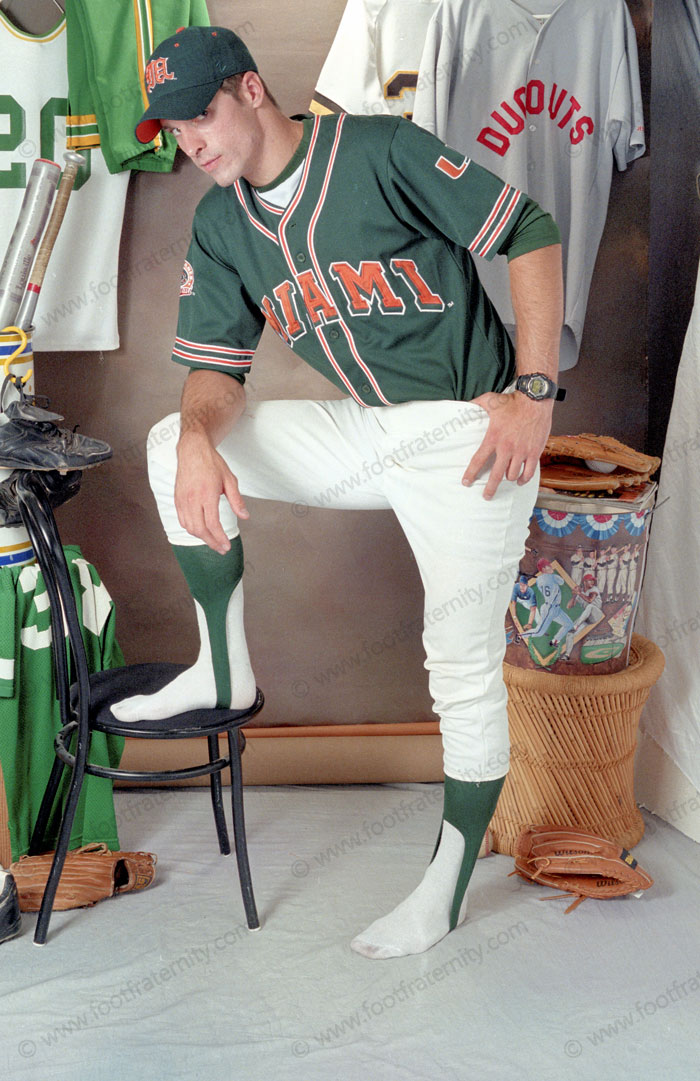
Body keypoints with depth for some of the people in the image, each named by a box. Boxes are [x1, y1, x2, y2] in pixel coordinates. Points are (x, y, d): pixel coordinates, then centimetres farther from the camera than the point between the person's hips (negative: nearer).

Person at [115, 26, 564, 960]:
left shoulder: (381, 150, -13)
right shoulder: (220, 225, 7)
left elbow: (530, 233, -11)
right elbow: (215, 361, 6)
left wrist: (535, 390, -18)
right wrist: (199, 440, -18)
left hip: (469, 433, -6)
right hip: (364, 434, 6)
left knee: (464, 669, -5)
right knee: (171, 452, 0)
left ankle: (447, 892, 12)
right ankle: (225, 672, 8)